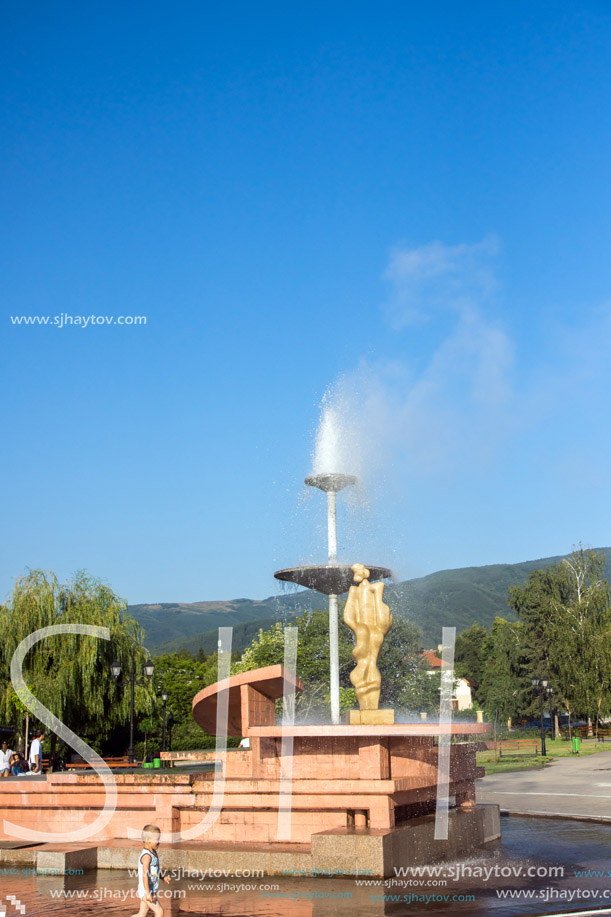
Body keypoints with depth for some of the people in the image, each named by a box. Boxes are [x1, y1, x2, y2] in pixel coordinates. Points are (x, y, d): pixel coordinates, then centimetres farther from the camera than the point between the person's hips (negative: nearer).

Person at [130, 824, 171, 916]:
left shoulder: (154, 853, 11)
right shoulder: (147, 856, -20)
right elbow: (145, 874, -26)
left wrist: (163, 877, 13)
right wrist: (148, 893, -29)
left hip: (152, 891, 9)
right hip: (146, 891, -9)